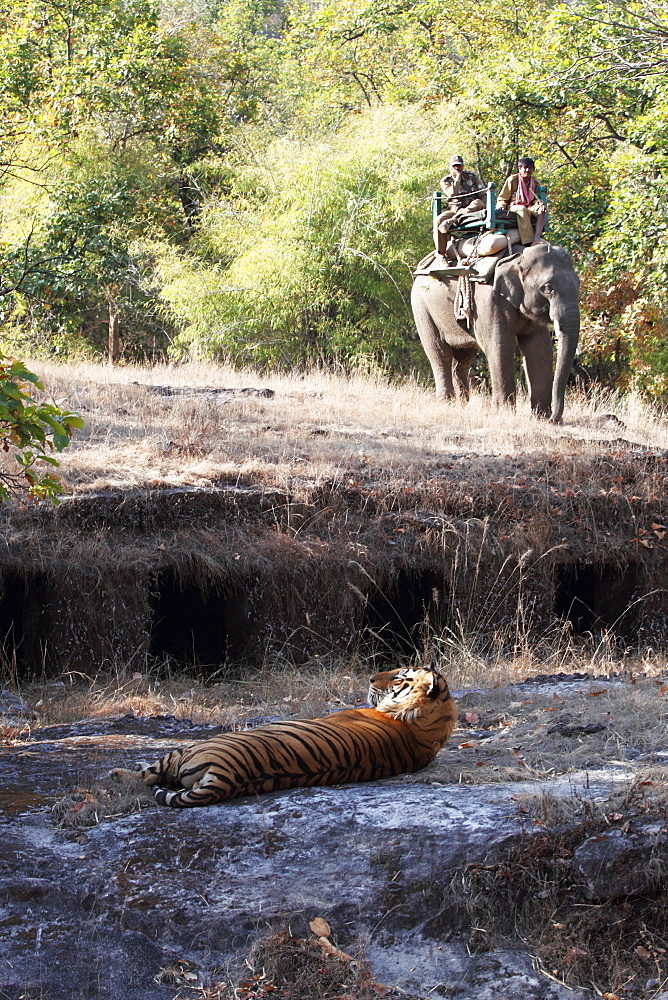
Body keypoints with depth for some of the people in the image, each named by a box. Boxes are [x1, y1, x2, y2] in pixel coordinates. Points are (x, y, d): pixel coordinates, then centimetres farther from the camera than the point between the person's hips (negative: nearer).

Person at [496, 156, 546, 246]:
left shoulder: (535, 182, 13)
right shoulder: (512, 180, 0)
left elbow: (534, 200, 14)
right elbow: (502, 198, 3)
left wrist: (539, 203, -11)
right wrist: (501, 206, -18)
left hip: (529, 207, 5)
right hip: (513, 207, -5)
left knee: (541, 208, -26)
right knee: (522, 210, -40)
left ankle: (536, 238, -43)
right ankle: (528, 242, -50)